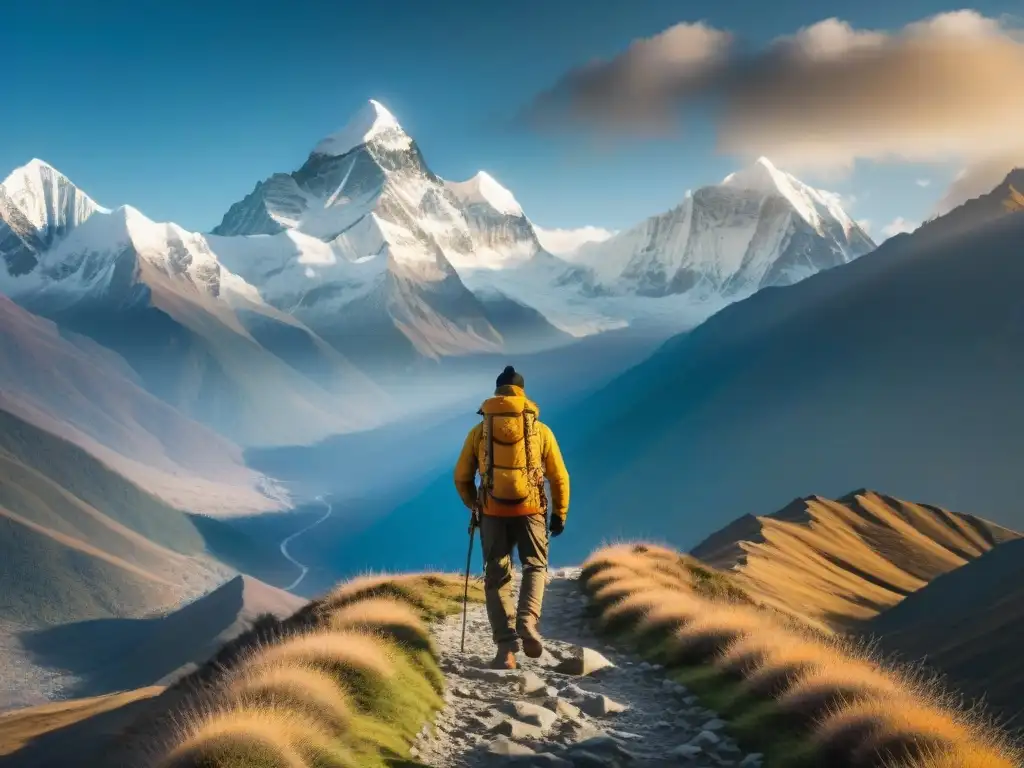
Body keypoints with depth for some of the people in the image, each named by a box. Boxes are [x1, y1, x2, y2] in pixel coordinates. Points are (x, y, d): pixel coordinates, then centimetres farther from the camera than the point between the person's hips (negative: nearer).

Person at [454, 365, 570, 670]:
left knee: (497, 578, 9)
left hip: (493, 512, 1)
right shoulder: (541, 430, 2)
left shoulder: (479, 431, 5)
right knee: (535, 567, 16)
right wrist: (559, 515, 15)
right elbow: (559, 477, 4)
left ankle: (506, 647, -1)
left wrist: (474, 506, 26)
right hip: (530, 509, -1)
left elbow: (462, 477, 9)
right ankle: (528, 623, -10)